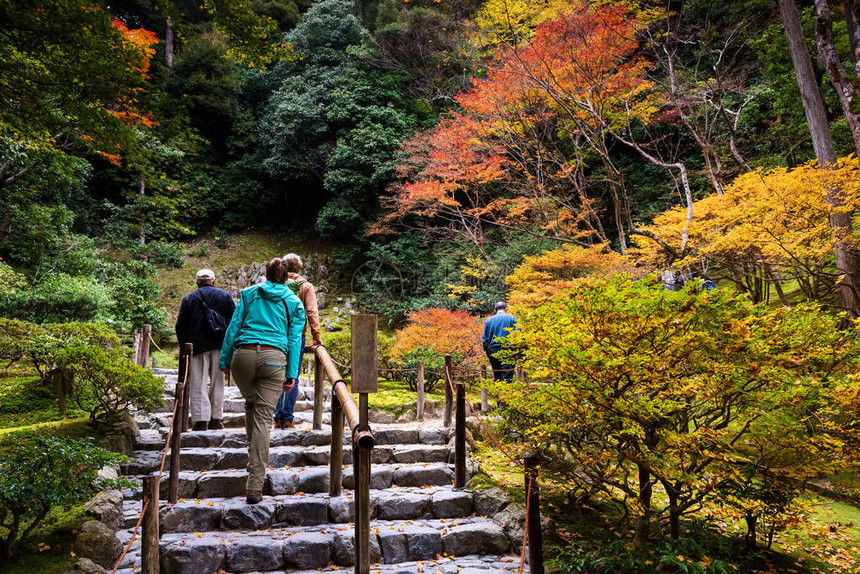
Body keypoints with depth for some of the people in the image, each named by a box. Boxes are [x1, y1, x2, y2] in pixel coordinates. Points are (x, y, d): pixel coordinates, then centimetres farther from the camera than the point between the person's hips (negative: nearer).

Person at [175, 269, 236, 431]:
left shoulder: (188, 299, 8)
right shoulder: (225, 296, 7)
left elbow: (180, 326, 6)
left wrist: (184, 348, 13)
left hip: (197, 345, -1)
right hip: (220, 345, 1)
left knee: (198, 383, 1)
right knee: (217, 382, 9)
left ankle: (200, 420, -5)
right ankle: (216, 418, 10)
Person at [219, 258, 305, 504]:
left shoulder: (248, 293, 17)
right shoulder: (294, 302, 17)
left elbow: (234, 326, 11)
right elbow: (294, 338, 10)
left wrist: (225, 359, 13)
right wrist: (292, 373, 7)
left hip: (243, 354, 1)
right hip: (274, 358, -1)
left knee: (250, 403, 28)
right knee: (263, 418, -2)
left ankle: (255, 457, 29)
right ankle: (255, 486, -7)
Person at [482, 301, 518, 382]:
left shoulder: (488, 320, 12)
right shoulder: (512, 318, 4)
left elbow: (485, 339, 12)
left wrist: (488, 353, 18)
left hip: (493, 352, 3)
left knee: (497, 378, 9)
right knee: (507, 377, -7)